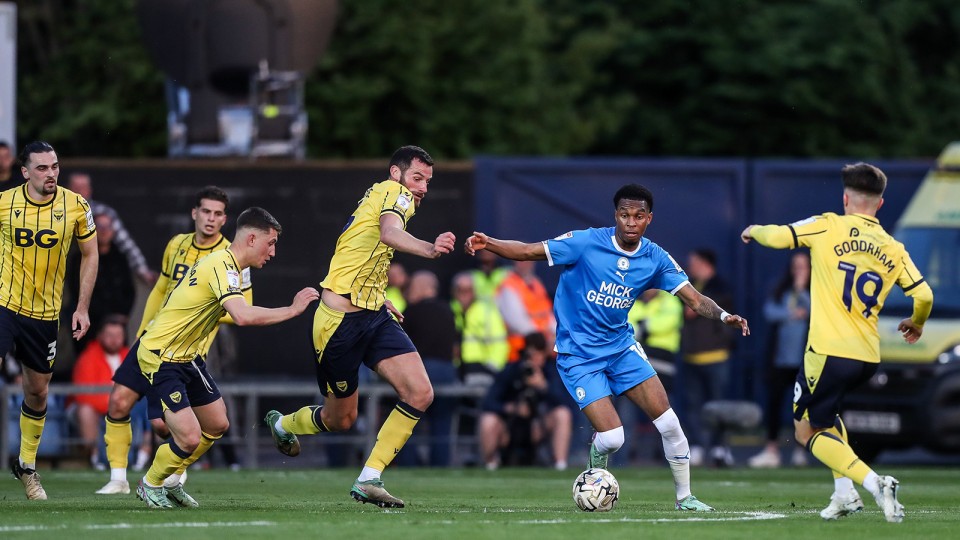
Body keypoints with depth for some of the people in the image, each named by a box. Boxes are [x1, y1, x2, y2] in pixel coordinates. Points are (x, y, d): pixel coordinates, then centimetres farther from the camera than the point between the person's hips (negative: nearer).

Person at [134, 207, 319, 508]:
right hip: (160, 357, -10)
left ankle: (169, 481, 31)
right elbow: (242, 316, -38)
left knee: (217, 425, 16)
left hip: (186, 356, 10)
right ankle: (150, 486, 12)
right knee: (189, 439, -14)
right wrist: (292, 310, -30)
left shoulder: (224, 263, 8)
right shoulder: (222, 267, -24)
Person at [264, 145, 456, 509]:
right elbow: (389, 232, -36)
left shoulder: (379, 198, 17)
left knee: (420, 395, -10)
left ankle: (368, 481, -4)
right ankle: (282, 424, 41)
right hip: (339, 324, -9)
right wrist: (428, 249, -55)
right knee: (340, 419, 7)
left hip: (373, 315, 9)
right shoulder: (393, 192, -12)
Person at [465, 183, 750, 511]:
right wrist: (487, 244, -31)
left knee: (669, 423, -6)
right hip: (578, 355, -4)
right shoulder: (586, 243, -16)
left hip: (621, 346, 4)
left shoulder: (655, 259, -4)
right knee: (611, 438, -16)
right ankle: (595, 472, 21)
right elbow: (528, 251, -14)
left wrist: (723, 315, -24)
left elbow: (695, 300, -4)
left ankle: (684, 497, 13)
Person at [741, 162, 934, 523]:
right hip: (868, 356, 6)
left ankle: (875, 484, -14)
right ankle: (844, 493, 17)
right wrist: (916, 324, 25)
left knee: (807, 432, 7)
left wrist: (753, 231, 14)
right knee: (825, 414, 32)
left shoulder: (827, 227, -4)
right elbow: (924, 295, 2)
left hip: (829, 351, -6)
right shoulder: (893, 250, 7)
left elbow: (778, 236, -10)